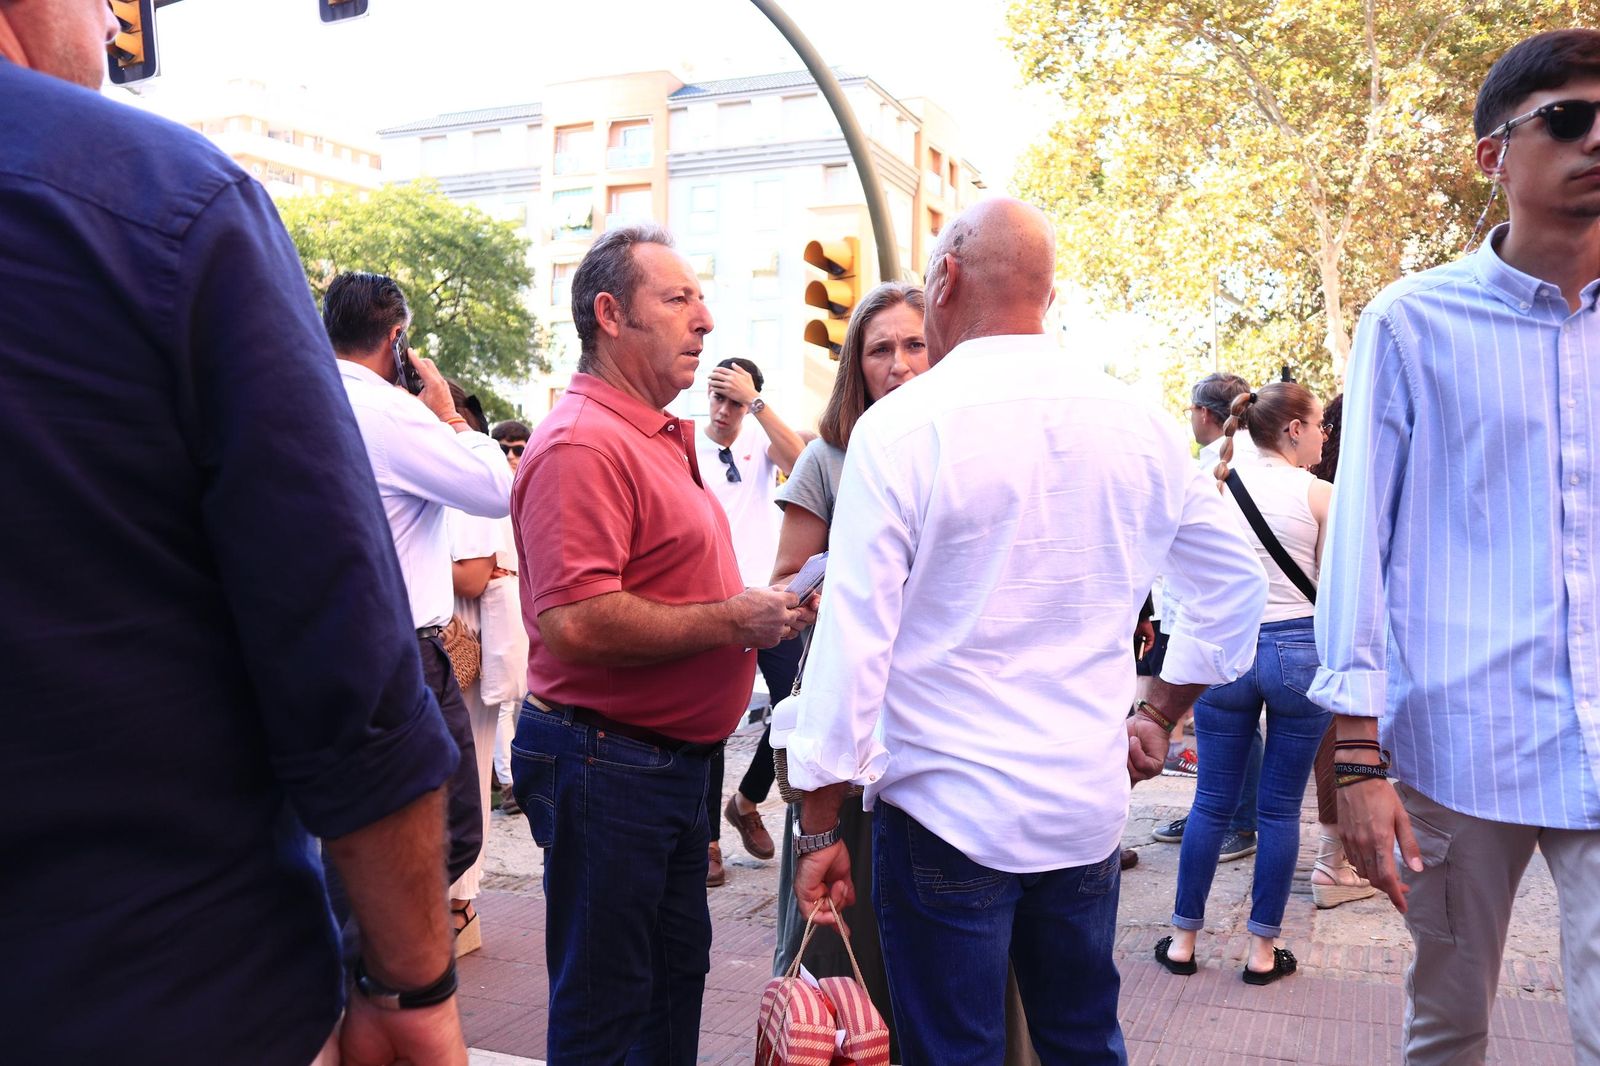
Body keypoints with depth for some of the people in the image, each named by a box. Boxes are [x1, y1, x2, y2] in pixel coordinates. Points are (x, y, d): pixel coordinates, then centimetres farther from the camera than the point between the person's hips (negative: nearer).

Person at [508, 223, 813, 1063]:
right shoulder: (583, 442, -19)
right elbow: (575, 622, -30)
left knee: (678, 971, 23)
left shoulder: (660, 438, 14)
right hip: (606, 765, -10)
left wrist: (763, 605, 8)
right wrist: (731, 622, -20)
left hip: (673, 762, 10)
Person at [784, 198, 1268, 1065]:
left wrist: (819, 828, -6)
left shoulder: (900, 425, -13)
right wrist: (1160, 716, 21)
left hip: (947, 812, -5)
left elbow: (852, 641, -15)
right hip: (1088, 809, 5)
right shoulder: (1136, 426, 2)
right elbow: (1236, 586, 12)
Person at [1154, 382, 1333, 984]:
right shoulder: (1319, 494, -5)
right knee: (1280, 809, 9)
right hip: (1299, 652, -2)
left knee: (1212, 803, 12)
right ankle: (1263, 950, 18)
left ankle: (1183, 940, 19)